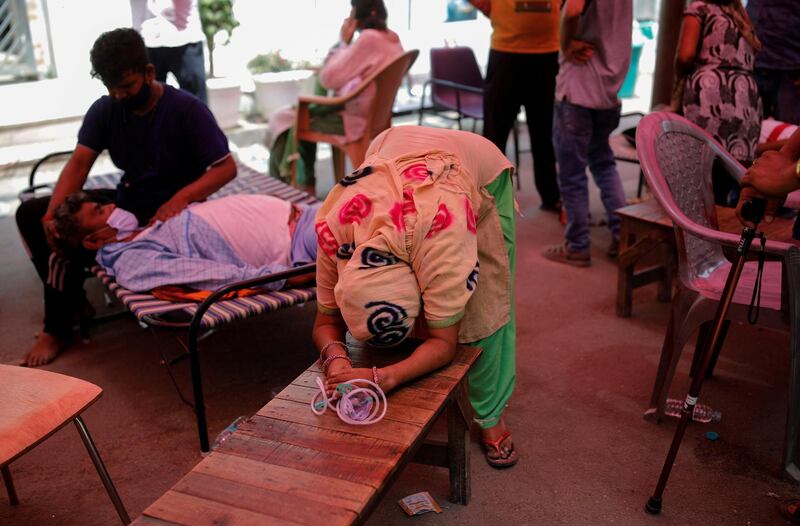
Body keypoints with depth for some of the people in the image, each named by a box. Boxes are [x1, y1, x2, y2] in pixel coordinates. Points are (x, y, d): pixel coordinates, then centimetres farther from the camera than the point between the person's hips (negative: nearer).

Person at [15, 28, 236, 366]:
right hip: (125, 201, 7)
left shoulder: (186, 109, -16)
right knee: (30, 214, 0)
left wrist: (182, 198, -35)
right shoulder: (105, 109, 0)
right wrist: (53, 212, -25)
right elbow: (79, 163, -8)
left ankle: (58, 329, -2)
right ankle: (72, 302, 9)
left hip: (168, 211, -7)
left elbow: (227, 168, -19)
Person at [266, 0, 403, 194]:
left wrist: (343, 42, -13)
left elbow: (327, 79, -22)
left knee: (281, 119, 8)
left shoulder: (369, 38, -25)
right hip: (372, 114, 9)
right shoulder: (393, 38, 4)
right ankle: (305, 181, 29)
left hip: (350, 119, -9)